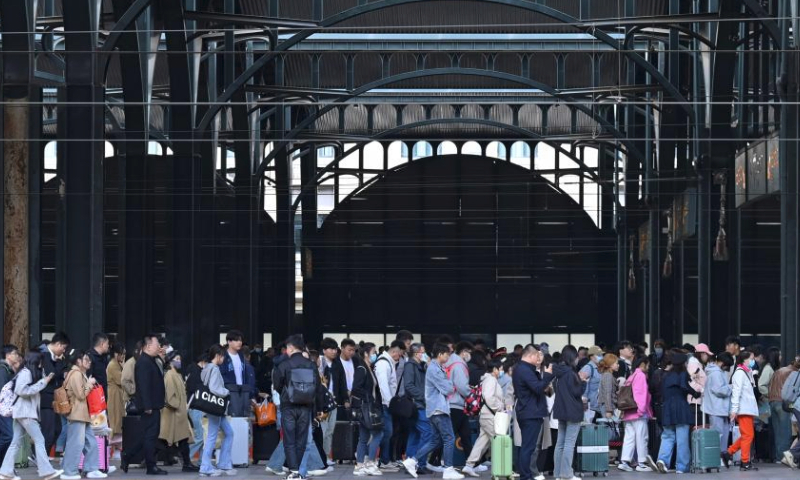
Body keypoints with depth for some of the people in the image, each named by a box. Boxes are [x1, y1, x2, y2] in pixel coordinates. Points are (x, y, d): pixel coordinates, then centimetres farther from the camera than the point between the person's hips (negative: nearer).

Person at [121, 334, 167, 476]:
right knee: (150, 435, -4)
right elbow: (144, 385, -22)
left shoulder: (150, 361, 17)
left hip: (153, 405, 10)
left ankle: (127, 457, 20)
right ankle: (151, 467, 1)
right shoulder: (144, 362, -15)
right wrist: (147, 406, -25)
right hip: (150, 406, -10)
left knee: (148, 436, 15)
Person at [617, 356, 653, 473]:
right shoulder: (641, 375, -8)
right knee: (641, 437, -2)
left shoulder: (631, 377, 15)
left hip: (629, 413, 8)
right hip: (638, 412, -8)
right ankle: (641, 463, 1)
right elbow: (641, 394, -15)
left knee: (629, 437, 6)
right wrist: (642, 410, -16)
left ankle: (624, 461, 0)